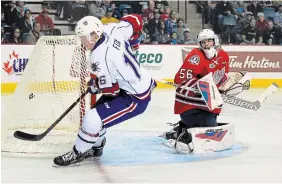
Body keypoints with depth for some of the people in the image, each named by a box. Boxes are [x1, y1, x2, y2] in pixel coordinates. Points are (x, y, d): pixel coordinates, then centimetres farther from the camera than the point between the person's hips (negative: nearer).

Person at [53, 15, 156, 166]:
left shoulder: (99, 58, -29)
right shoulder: (112, 29, -8)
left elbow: (109, 88, -23)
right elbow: (134, 22, 7)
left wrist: (94, 85, -2)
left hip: (135, 98, -10)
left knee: (93, 119, -12)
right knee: (97, 111, 21)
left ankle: (77, 154, 10)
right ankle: (95, 147, 43)